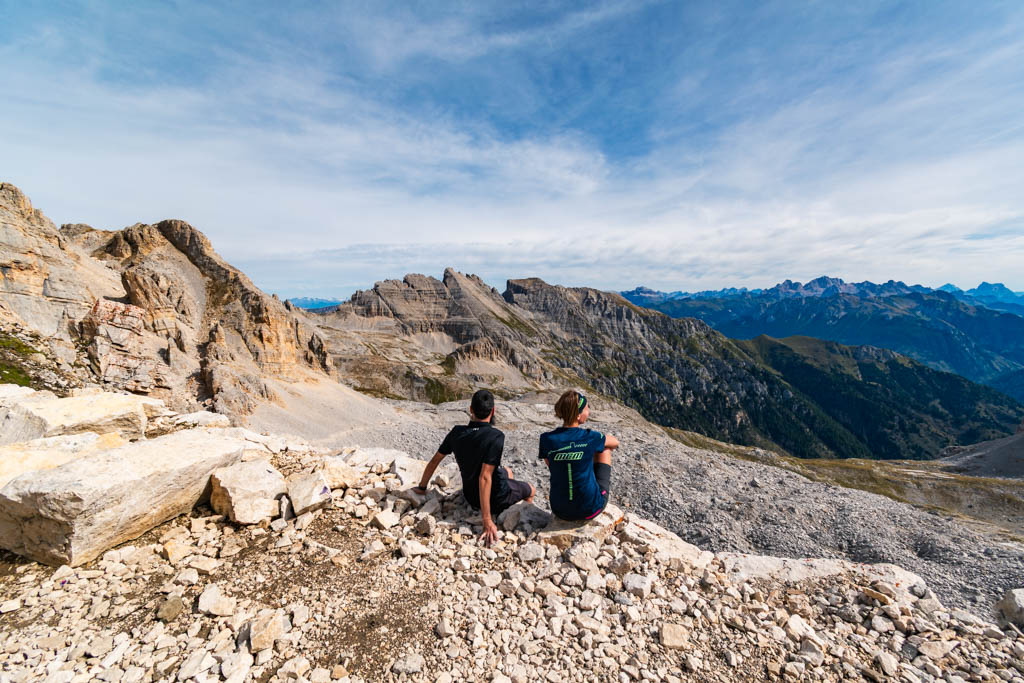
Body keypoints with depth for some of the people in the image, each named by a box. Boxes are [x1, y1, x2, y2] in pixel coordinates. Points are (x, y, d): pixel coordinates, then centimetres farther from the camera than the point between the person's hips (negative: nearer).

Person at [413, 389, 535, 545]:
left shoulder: (457, 432, -13)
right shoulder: (496, 437, -31)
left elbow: (435, 461, -4)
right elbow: (485, 477, -35)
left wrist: (422, 487, 13)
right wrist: (487, 521, -30)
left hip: (470, 495, 6)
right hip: (496, 497, -5)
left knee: (508, 471, 34)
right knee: (530, 490, 24)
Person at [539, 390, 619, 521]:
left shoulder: (546, 439, -12)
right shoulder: (591, 437, -17)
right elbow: (615, 443, 5)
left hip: (560, 511, 3)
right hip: (590, 510, -2)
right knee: (604, 449, 15)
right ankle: (607, 490, 37)